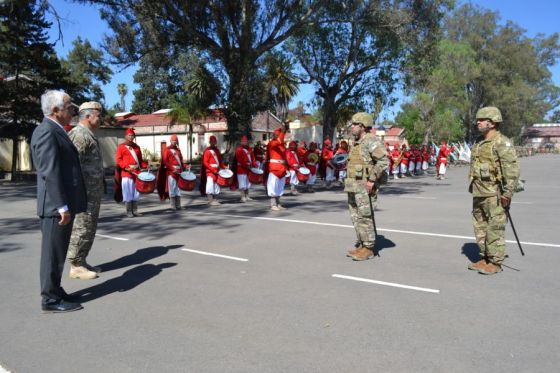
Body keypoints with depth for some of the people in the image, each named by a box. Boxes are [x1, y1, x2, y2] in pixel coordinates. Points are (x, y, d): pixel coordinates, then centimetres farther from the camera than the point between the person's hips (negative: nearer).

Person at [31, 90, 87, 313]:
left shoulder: (56, 131, 16)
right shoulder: (46, 131, -15)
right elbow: (50, 172, -21)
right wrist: (62, 206, -22)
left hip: (64, 204, 10)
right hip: (56, 206, -10)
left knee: (58, 251, 17)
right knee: (53, 252, 0)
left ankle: (54, 291, 29)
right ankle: (51, 299, 10)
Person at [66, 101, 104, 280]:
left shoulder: (88, 134, 19)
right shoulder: (80, 134, -12)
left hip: (93, 191, 10)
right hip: (85, 192, -10)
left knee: (89, 228, 14)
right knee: (81, 228, -4)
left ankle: (82, 262, 22)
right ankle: (76, 266, 4)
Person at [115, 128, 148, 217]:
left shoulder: (136, 147, 16)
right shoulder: (121, 147, 0)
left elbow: (140, 160, 18)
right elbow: (118, 160, -6)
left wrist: (146, 166, 0)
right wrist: (126, 167, -19)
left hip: (137, 172, 5)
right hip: (126, 173, -5)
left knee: (136, 192, 8)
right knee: (128, 193, -3)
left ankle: (135, 210, 16)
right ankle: (129, 211, 4)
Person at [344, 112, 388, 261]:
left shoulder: (371, 141, -13)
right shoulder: (357, 142, 17)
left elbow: (384, 162, -21)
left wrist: (372, 180, -21)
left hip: (365, 187, -9)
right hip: (353, 187, 9)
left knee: (364, 217, -5)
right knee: (356, 217, 12)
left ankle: (368, 249, 4)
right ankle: (361, 245, 21)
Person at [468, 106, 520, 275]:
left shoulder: (502, 143, -11)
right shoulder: (479, 143, 14)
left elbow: (512, 169, -17)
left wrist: (508, 193, -20)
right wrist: (472, 188, 20)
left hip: (494, 193, -9)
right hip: (479, 193, 9)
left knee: (495, 227, -3)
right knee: (480, 226, 13)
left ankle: (495, 262, 6)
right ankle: (484, 258, 24)